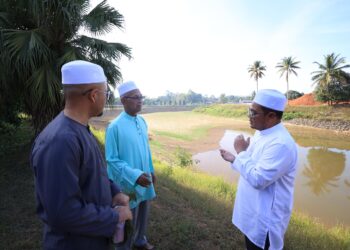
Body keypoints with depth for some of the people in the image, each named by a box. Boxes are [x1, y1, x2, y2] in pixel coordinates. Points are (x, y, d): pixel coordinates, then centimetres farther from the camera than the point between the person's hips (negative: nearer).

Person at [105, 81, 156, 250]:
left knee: (143, 215, 24)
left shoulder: (142, 122, 0)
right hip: (128, 183, -6)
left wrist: (151, 170, 13)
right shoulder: (115, 126, -20)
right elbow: (112, 159, -18)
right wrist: (135, 175, -24)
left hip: (144, 180, 7)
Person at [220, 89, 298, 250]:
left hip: (266, 219, -9)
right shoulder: (261, 133, 2)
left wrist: (241, 152, -23)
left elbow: (258, 179, -30)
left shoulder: (281, 144, -30)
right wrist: (234, 159, -1)